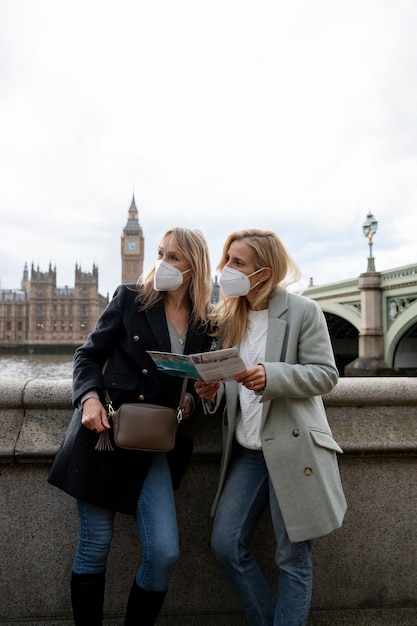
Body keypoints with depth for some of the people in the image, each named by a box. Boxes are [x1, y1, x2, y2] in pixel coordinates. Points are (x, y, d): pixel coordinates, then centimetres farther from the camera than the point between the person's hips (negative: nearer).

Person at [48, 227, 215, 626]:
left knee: (164, 553, -4)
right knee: (94, 546, 6)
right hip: (104, 429, -2)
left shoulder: (204, 324, 6)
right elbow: (88, 355, 2)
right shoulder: (130, 298, 0)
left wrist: (190, 398, -5)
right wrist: (90, 397, -15)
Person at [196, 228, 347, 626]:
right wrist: (211, 391, -6)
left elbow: (325, 374, -9)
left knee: (293, 557, 6)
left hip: (293, 446, -5)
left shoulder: (303, 311, -6)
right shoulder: (229, 316, 10)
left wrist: (271, 376, -24)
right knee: (225, 544, 3)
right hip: (246, 450, 5)